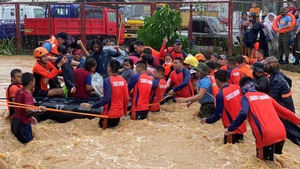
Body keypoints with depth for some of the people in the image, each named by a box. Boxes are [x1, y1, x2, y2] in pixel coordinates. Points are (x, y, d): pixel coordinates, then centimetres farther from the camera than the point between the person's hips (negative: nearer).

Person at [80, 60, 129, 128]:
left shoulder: (107, 80, -18)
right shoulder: (122, 80, -1)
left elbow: (106, 99, -25)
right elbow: (126, 98, 2)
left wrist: (91, 106, -23)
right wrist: (124, 111, 18)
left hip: (110, 113, -5)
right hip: (119, 112, 5)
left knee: (102, 125, 19)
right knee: (114, 124, 27)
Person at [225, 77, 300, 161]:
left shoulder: (246, 97, 6)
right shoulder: (265, 95, 22)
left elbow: (243, 114, -12)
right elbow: (283, 111, 25)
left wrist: (230, 129, -6)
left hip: (266, 135, -6)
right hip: (281, 133, 6)